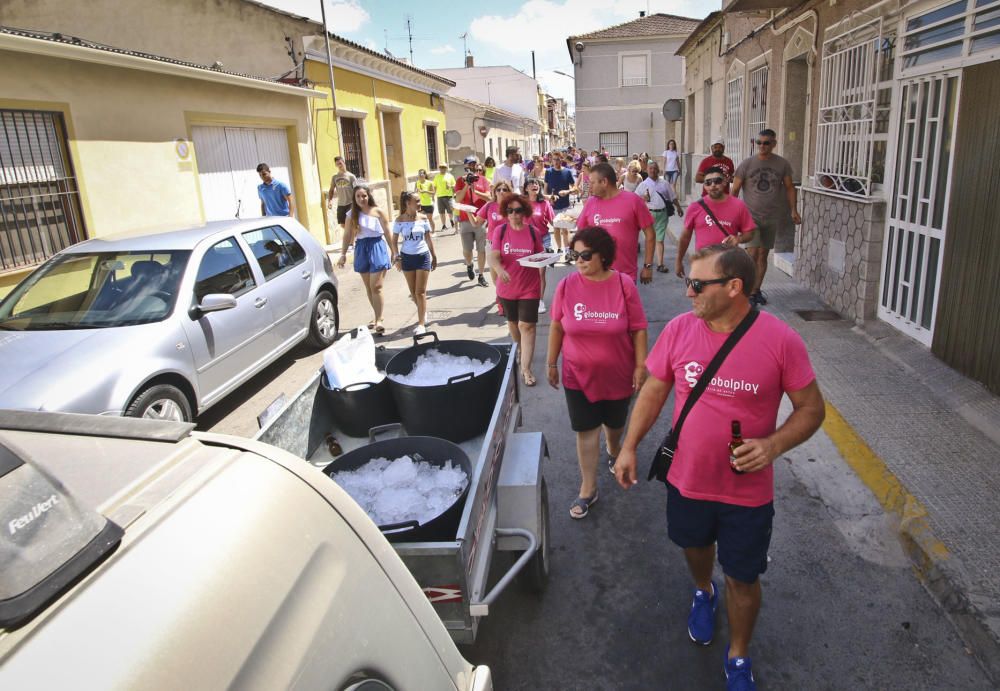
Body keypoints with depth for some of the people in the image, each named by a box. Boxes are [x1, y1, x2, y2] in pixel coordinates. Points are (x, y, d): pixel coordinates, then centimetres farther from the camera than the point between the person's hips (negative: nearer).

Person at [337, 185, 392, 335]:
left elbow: (387, 233, -2)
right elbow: (348, 235, 8)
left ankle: (378, 321, -8)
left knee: (376, 286, -10)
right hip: (361, 249, 4)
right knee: (369, 287, 11)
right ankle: (378, 317, 25)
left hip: (377, 248, -4)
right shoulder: (352, 214, 5)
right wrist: (343, 254, 5)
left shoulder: (378, 212, -4)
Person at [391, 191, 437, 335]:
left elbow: (428, 238, 6)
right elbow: (394, 240, 0)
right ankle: (423, 313, 36)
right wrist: (397, 258, -8)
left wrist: (434, 257, 8)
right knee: (413, 292, 11)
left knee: (420, 292, -5)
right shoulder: (400, 220, -6)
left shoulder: (423, 218, -2)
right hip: (407, 257, 1)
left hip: (423, 256, -1)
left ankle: (421, 323, -3)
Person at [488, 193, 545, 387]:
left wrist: (542, 282, 3)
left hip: (529, 288, -2)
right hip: (507, 287, 2)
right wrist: (499, 270, -36)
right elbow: (493, 256, -15)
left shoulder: (533, 232, -7)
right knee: (513, 322, 21)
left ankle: (526, 368, -5)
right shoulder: (501, 230, -7)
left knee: (527, 326, -8)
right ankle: (520, 352, 46)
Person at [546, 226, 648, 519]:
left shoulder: (624, 285, -14)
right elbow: (557, 326, 0)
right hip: (578, 375, 0)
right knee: (585, 430, 6)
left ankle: (613, 449, 55)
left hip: (617, 374, 0)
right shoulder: (567, 285, -11)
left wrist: (640, 366, -7)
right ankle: (588, 489, 19)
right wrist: (551, 363, 5)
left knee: (615, 422, 22)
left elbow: (638, 329, -7)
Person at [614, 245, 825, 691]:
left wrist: (773, 445, -25)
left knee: (742, 579, 14)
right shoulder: (679, 329, -11)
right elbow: (654, 390, 1)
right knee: (695, 548, 28)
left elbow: (811, 408, -8)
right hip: (686, 481, 3)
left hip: (747, 492, -2)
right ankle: (703, 593, 62)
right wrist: (629, 447, 0)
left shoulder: (780, 341, -18)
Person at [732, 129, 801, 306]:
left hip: (771, 218, 3)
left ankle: (757, 290, 19)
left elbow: (789, 187, 11)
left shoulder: (782, 164, 3)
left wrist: (793, 210, 1)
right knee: (753, 253, -13)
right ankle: (749, 291, -4)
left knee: (763, 255, 8)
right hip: (751, 216, -3)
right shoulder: (746, 164, -4)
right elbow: (735, 190, 0)